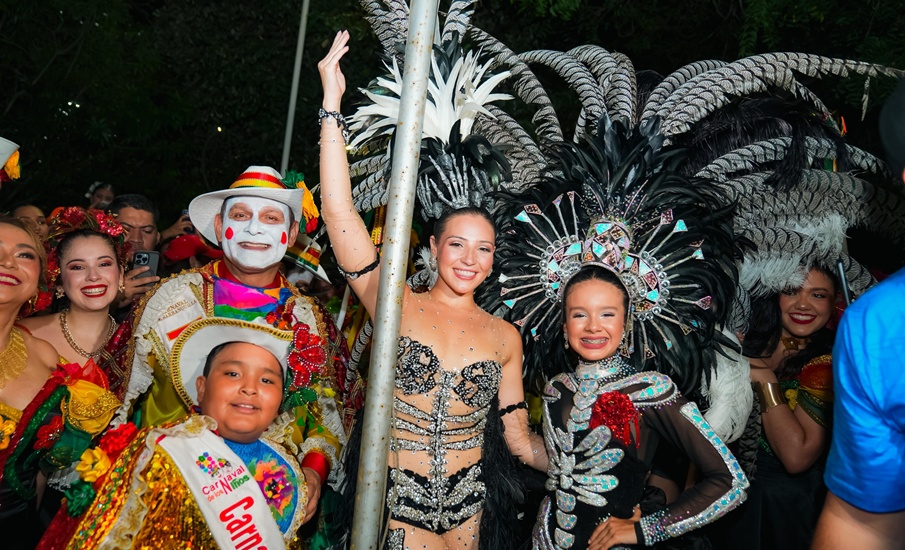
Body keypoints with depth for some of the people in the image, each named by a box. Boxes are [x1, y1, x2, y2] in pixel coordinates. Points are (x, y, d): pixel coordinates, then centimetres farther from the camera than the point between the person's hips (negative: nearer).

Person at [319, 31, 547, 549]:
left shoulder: (505, 336, 0)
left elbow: (519, 438, 6)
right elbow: (339, 213, -17)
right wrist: (333, 105, -19)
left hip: (468, 504, 2)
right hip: (393, 501, -2)